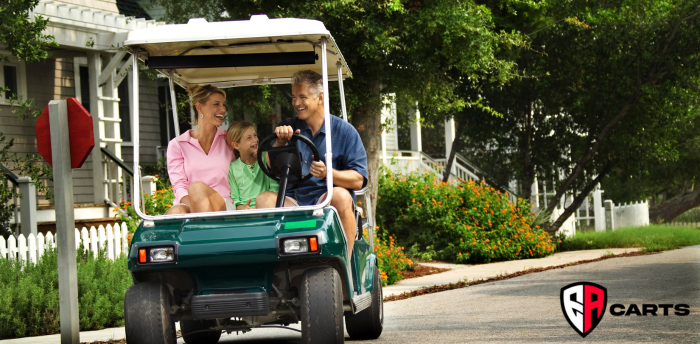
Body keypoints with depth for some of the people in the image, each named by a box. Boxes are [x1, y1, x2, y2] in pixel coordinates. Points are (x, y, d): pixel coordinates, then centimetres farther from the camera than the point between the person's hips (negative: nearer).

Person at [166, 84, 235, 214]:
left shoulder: (228, 140, 18)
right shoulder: (177, 145, 12)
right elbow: (179, 186, 1)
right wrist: (194, 205, -19)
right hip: (186, 204, 0)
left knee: (197, 187, -33)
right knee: (176, 212, -37)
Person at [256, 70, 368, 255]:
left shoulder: (344, 131, 5)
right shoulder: (290, 128, 16)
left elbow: (358, 180, -4)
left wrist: (328, 173, -22)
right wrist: (280, 143, -10)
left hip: (326, 200, -3)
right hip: (292, 202, 3)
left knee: (340, 196, -35)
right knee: (263, 199, -25)